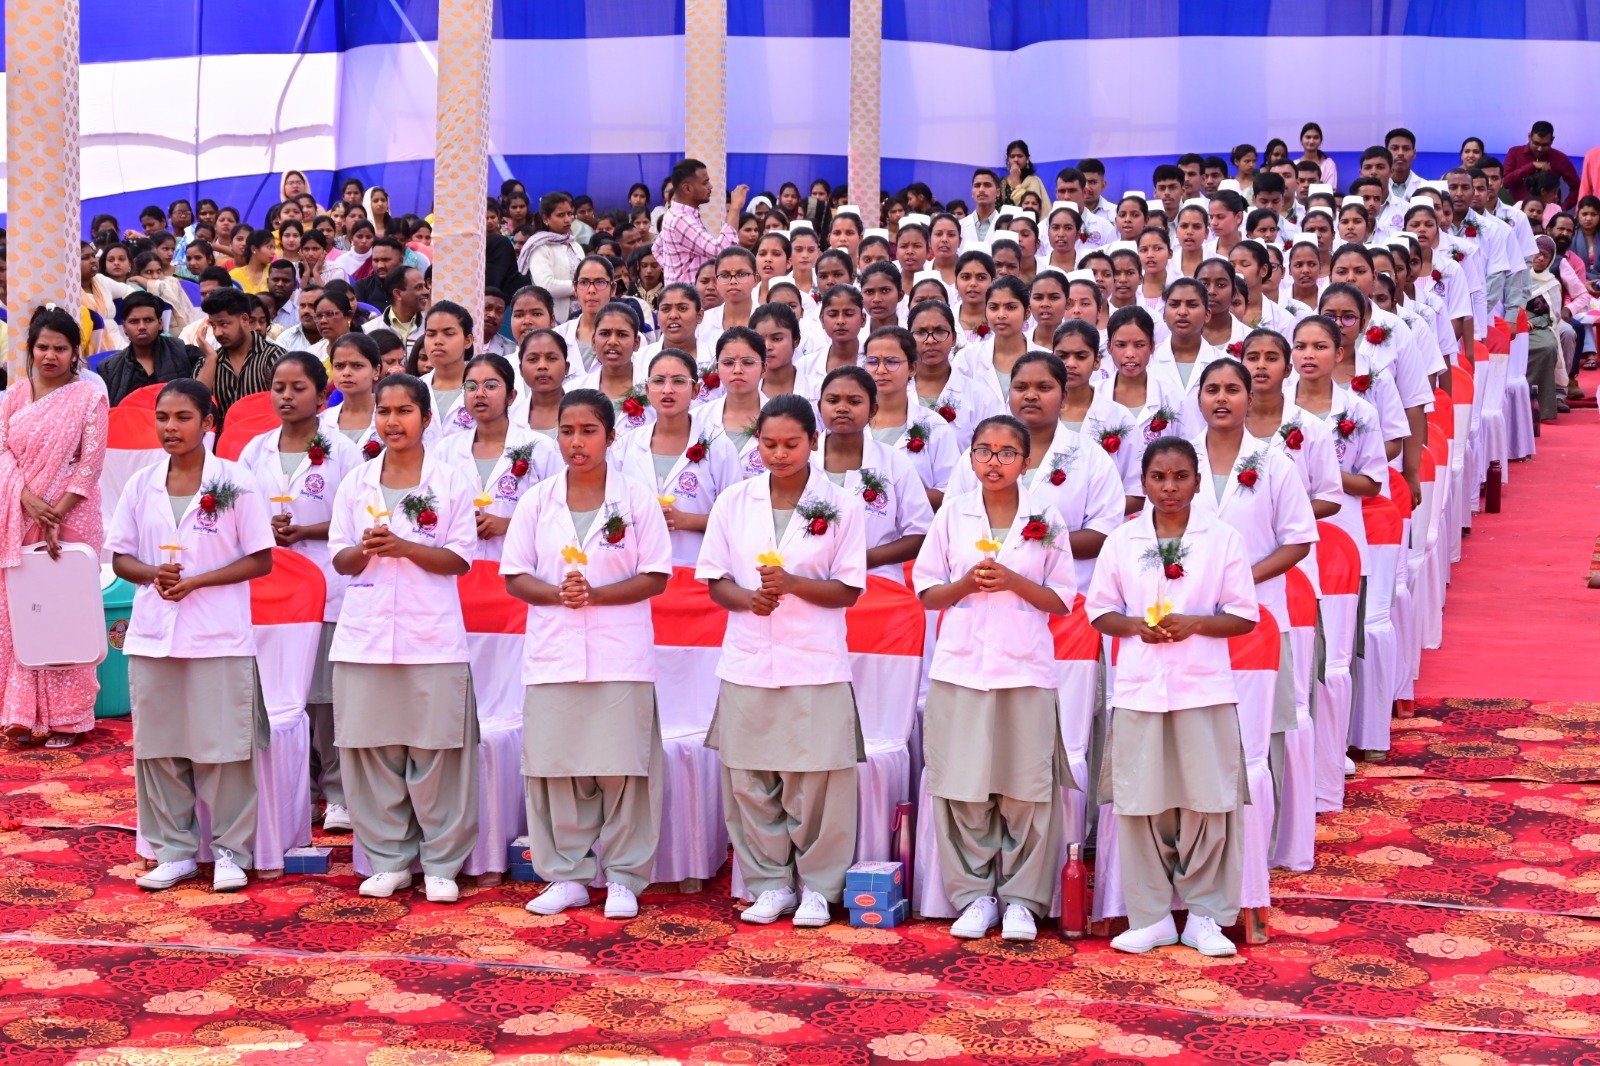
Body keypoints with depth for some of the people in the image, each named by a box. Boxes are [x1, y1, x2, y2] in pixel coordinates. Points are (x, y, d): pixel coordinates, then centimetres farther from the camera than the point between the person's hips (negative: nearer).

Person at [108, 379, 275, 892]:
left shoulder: (234, 482, -3)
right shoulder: (141, 485, 8)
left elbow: (260, 560, -3)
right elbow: (120, 558, 11)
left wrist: (196, 581, -14)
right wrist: (153, 574, -11)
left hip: (219, 637, -4)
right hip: (152, 635, 4)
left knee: (223, 745, -1)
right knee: (157, 746, 6)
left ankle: (230, 850, 10)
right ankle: (174, 851, 17)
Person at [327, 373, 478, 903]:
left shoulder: (450, 483, 3)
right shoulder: (355, 483, 11)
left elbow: (460, 559, -2)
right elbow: (341, 560, 11)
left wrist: (402, 547, -15)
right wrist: (365, 550, -12)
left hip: (432, 637, -3)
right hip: (365, 635, 3)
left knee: (435, 752, -2)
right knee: (372, 751, 4)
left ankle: (441, 863, 8)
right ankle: (389, 859, 15)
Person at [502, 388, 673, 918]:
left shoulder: (636, 498, 2)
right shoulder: (537, 500, 8)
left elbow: (655, 577, -1)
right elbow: (515, 576, 6)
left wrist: (595, 595, -14)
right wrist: (558, 594, -13)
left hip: (620, 655, -2)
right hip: (553, 655, 2)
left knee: (621, 769, -1)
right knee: (555, 768, 4)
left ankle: (623, 878, 9)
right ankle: (567, 876, 14)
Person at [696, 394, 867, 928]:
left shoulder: (839, 507, 0)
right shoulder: (734, 502, 6)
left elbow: (848, 590, -1)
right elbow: (715, 581, 8)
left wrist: (791, 583, -17)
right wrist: (748, 597, -13)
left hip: (815, 664, -2)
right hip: (748, 662, 2)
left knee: (815, 781, -1)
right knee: (748, 781, 5)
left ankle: (817, 886, 15)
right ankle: (770, 884, 18)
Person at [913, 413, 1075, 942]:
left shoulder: (1045, 517, 5)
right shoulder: (953, 512, 7)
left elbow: (1061, 600, 6)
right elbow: (927, 592, 9)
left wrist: (1013, 582, -11)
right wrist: (968, 584, -10)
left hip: (1025, 668, -1)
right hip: (962, 665, 1)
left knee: (1026, 786, -1)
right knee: (963, 787, 0)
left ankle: (1021, 898, 9)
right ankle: (974, 894, 12)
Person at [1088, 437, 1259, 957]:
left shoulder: (1222, 539, 2)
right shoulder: (1122, 540, 6)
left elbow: (1245, 617, 2)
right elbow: (1099, 610, 10)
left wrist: (1194, 624, -14)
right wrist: (1135, 626, -10)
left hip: (1204, 688, -1)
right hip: (1138, 687, 1)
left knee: (1208, 803, 0)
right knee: (1139, 804, 3)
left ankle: (1204, 916, 13)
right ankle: (1151, 917, 14)